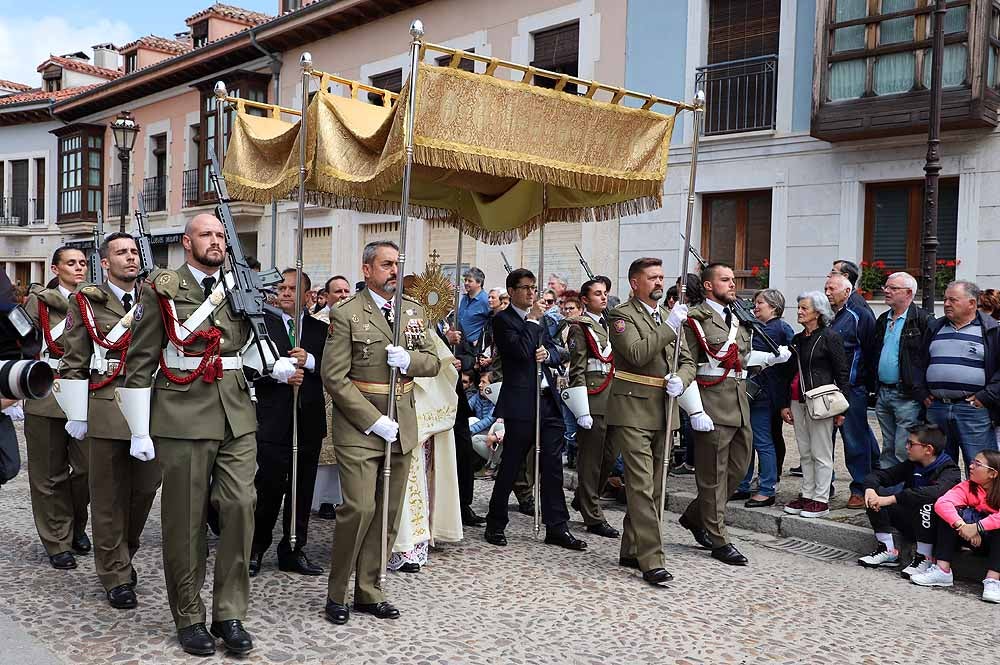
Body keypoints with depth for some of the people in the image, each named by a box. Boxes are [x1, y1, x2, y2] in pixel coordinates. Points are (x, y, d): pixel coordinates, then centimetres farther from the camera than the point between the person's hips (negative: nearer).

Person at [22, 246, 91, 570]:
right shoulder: (38, 301, 4)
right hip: (46, 396, -2)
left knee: (88, 467, 0)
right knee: (51, 474, 4)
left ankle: (77, 526, 26)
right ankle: (58, 543, 16)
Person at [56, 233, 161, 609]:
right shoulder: (86, 302, 2)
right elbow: (73, 363, 2)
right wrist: (77, 415, -1)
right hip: (106, 411, -3)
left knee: (145, 489, 8)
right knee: (109, 497, 4)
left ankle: (123, 555, 32)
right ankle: (116, 575, 16)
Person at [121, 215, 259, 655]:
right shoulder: (162, 290, 2)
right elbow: (140, 361, 0)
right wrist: (140, 431, -3)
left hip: (237, 416, 3)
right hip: (183, 417, -3)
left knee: (241, 505, -5)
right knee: (186, 519, 3)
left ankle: (229, 614, 8)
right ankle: (189, 618, 18)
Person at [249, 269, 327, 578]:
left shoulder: (319, 328, 10)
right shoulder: (263, 323, 1)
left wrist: (310, 361, -14)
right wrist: (280, 373, -20)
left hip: (309, 421, 4)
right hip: (273, 421, -4)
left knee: (302, 490, 10)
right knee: (268, 488, 1)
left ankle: (293, 551, 22)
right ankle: (255, 550, 17)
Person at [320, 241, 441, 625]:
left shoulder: (414, 311, 11)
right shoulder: (346, 314, -6)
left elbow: (433, 362, 12)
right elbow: (334, 378, -10)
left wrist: (409, 359, -11)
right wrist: (374, 421, -15)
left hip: (401, 425, 6)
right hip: (359, 427, -5)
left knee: (388, 513, 9)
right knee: (360, 509, -11)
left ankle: (369, 592, 21)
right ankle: (336, 593, 7)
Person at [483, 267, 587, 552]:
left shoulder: (536, 319, 17)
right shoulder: (503, 320, -6)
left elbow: (555, 354, 18)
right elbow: (521, 351, -20)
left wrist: (547, 353, -4)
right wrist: (533, 320, -11)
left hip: (548, 400, 7)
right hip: (521, 404, -7)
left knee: (552, 466, 7)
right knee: (510, 467, 2)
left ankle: (556, 527, 13)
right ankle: (495, 525, 17)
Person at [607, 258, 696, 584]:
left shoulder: (669, 316, 16)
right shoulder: (622, 315, -5)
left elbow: (687, 361, 15)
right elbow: (637, 354, -21)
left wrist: (680, 380, -6)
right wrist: (671, 325, -22)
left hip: (663, 410, 7)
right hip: (632, 411, -7)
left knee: (651, 487, 12)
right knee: (642, 487, -10)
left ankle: (631, 551, 23)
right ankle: (652, 561, -9)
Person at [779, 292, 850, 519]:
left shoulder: (830, 337, -5)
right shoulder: (797, 340, 15)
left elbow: (842, 373, -7)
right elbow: (787, 373, 20)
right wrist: (785, 404, 16)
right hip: (798, 401, 7)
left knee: (820, 453, -2)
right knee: (805, 453, 11)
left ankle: (821, 499, 5)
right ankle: (807, 495, 19)